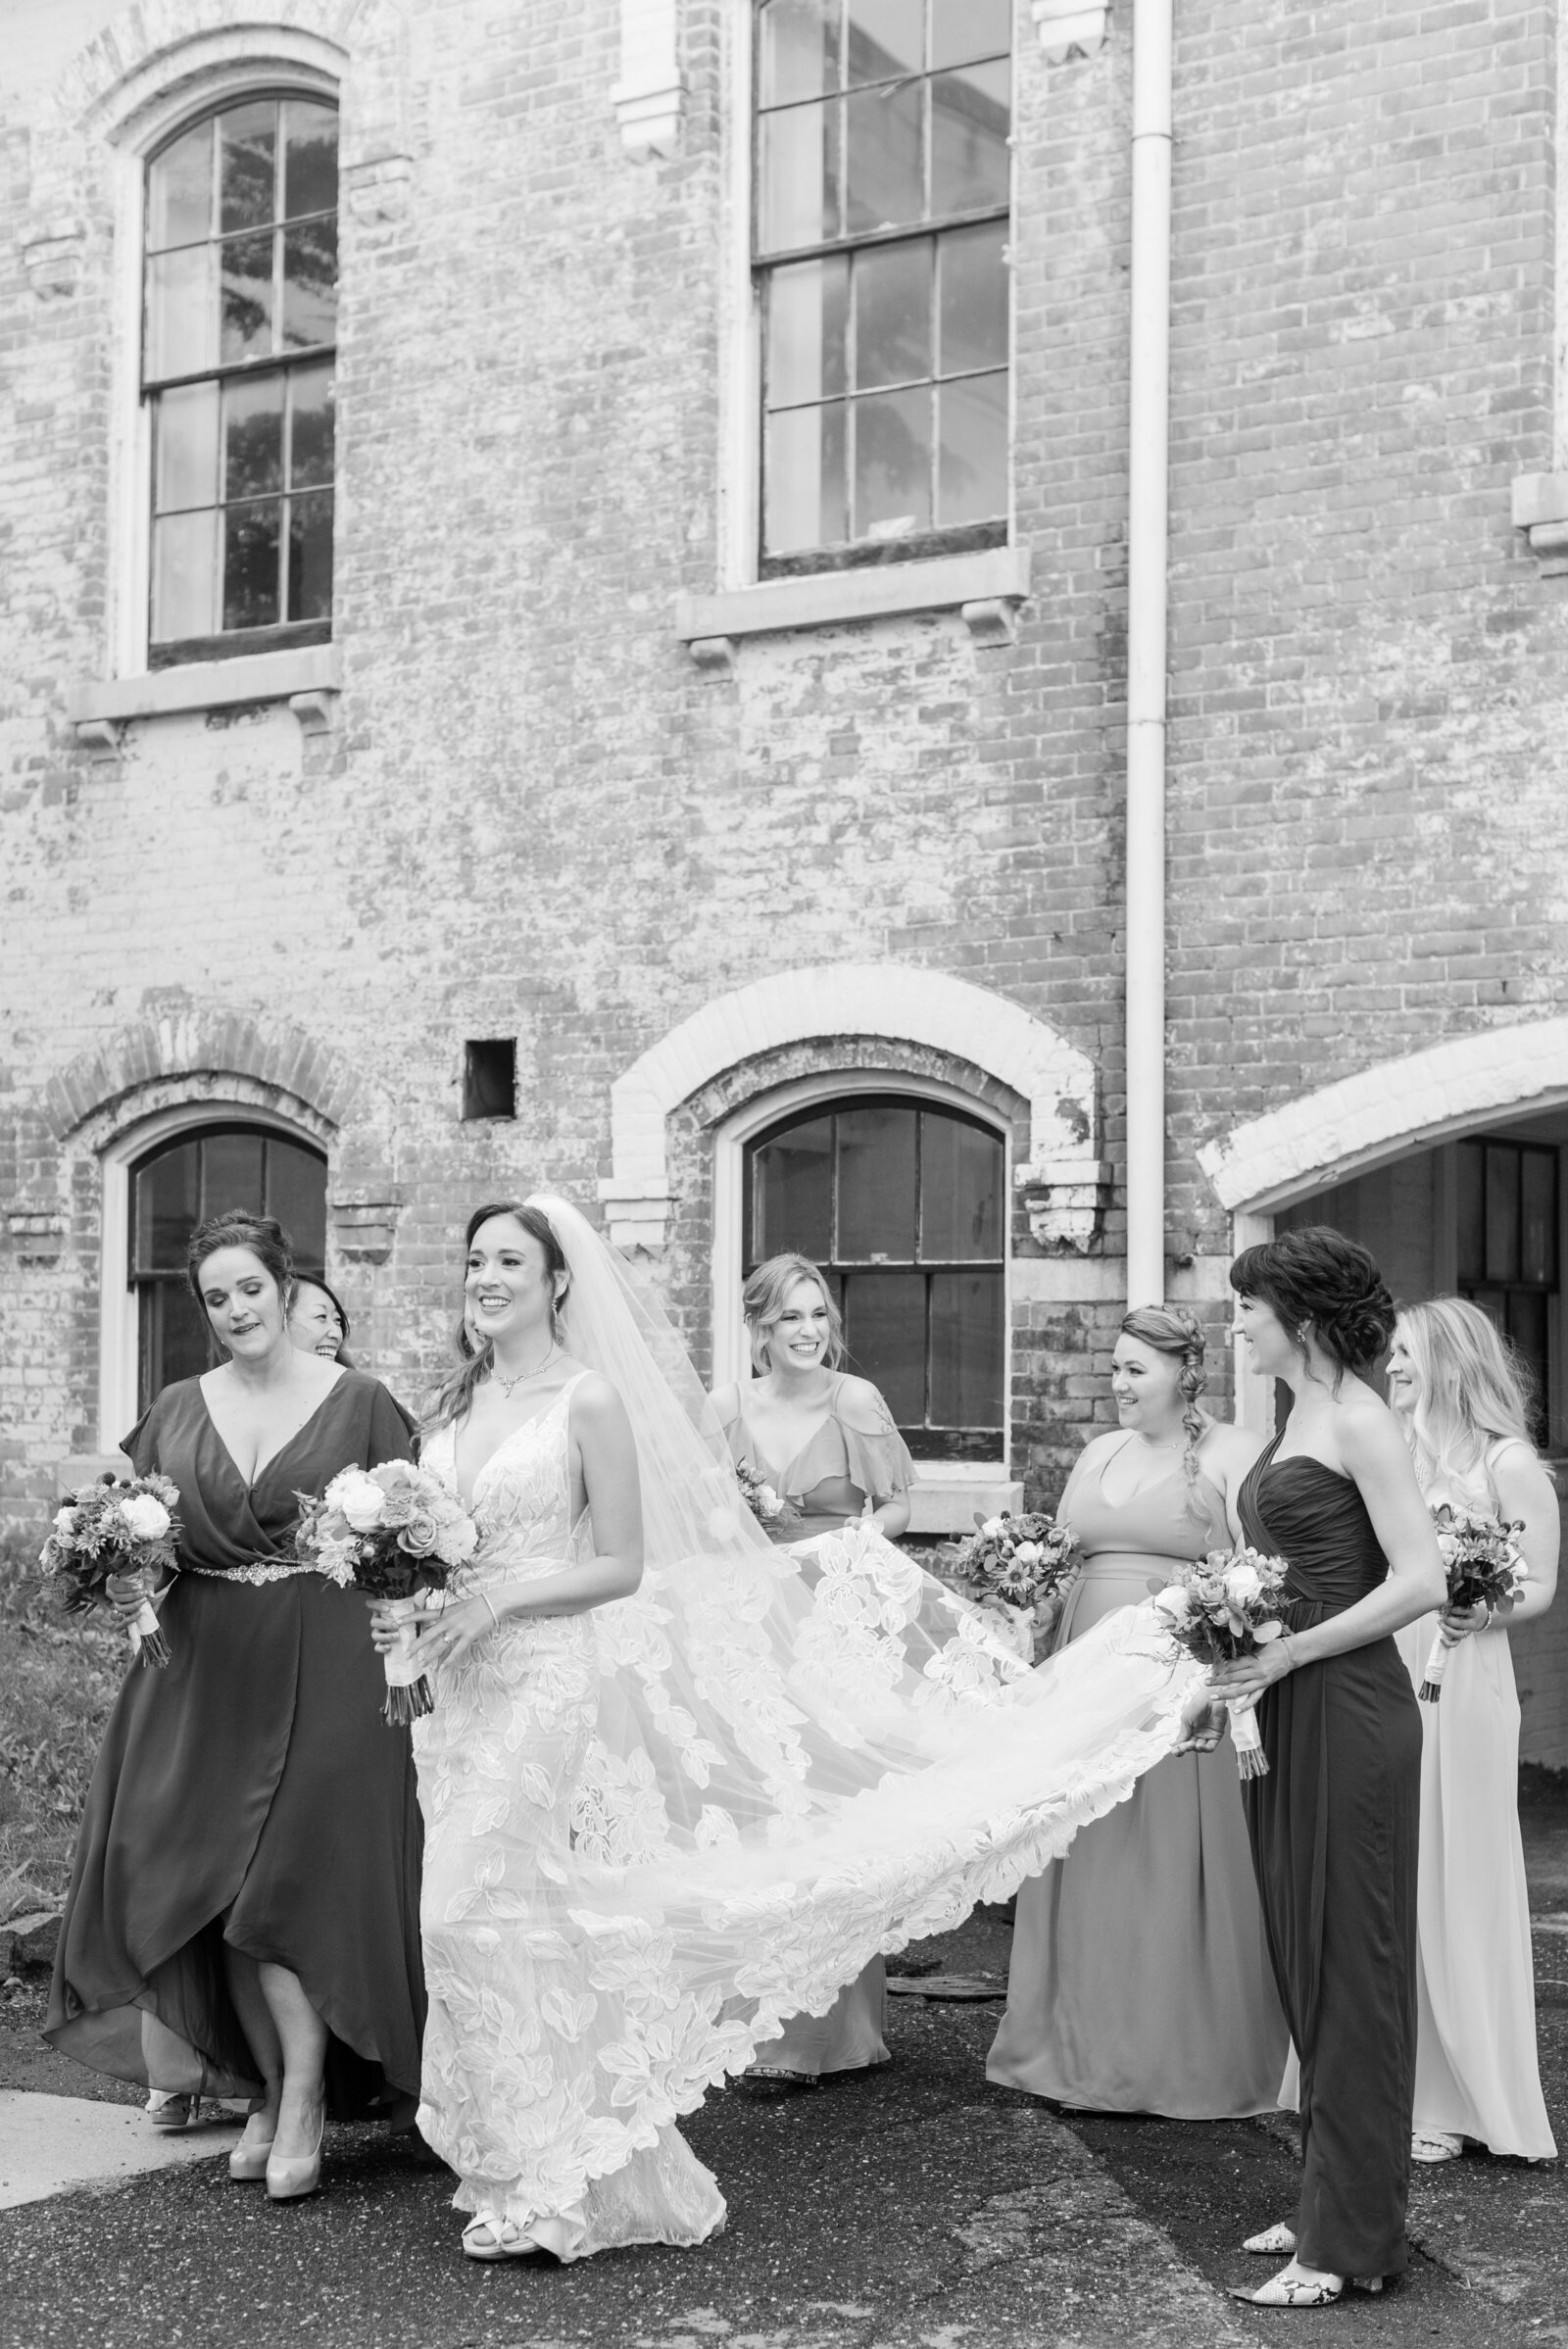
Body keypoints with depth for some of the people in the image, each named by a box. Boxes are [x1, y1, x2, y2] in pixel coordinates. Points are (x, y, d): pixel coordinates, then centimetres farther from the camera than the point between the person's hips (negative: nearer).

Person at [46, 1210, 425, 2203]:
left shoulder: (359, 1402, -1)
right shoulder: (177, 1410, 9)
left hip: (324, 1671, -4)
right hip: (203, 1673, 4)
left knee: (298, 1879, -6)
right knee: (216, 1890, 6)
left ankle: (304, 2101, 6)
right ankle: (269, 2085, 21)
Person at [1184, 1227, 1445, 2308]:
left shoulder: (1359, 1420, -12)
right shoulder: (1296, 1418, 14)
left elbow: (1421, 1581, -18)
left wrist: (1287, 1655, -19)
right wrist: (1235, 1678, 8)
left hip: (1349, 1712, -9)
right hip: (1287, 1717, 9)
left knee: (1350, 1965, -1)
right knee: (1306, 1962, 14)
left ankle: (1355, 2239, 8)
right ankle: (1330, 2201, 25)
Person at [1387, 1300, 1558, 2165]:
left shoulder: (1505, 1462, -3)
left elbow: (1539, 1587, -4)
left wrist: (1478, 1612, -21)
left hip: (1459, 1685, -5)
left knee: (1453, 1885, 1)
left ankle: (1455, 2099, 11)